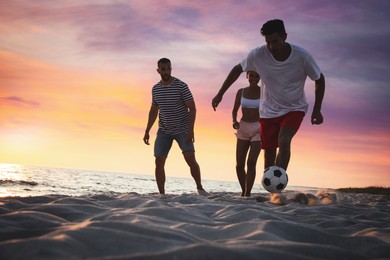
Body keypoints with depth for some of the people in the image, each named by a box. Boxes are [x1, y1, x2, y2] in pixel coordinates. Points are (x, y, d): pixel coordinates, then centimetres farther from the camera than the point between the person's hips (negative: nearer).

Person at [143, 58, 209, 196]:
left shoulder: (181, 86, -11)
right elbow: (153, 111, 16)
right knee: (159, 162, -2)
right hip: (164, 131, 4)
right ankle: (161, 194, 6)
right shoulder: (155, 89, 5)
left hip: (182, 130, -4)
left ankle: (200, 188, 2)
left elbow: (192, 108, -13)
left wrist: (191, 130, -22)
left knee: (191, 160, -14)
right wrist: (147, 131, 12)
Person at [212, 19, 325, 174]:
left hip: (295, 109, -2)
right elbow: (238, 69, 0)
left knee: (284, 141, -27)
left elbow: (319, 79, -5)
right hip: (269, 111, 2)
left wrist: (317, 110, -7)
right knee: (269, 153, 2)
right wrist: (220, 94, 1)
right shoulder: (258, 55, -19)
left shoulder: (302, 56, -21)